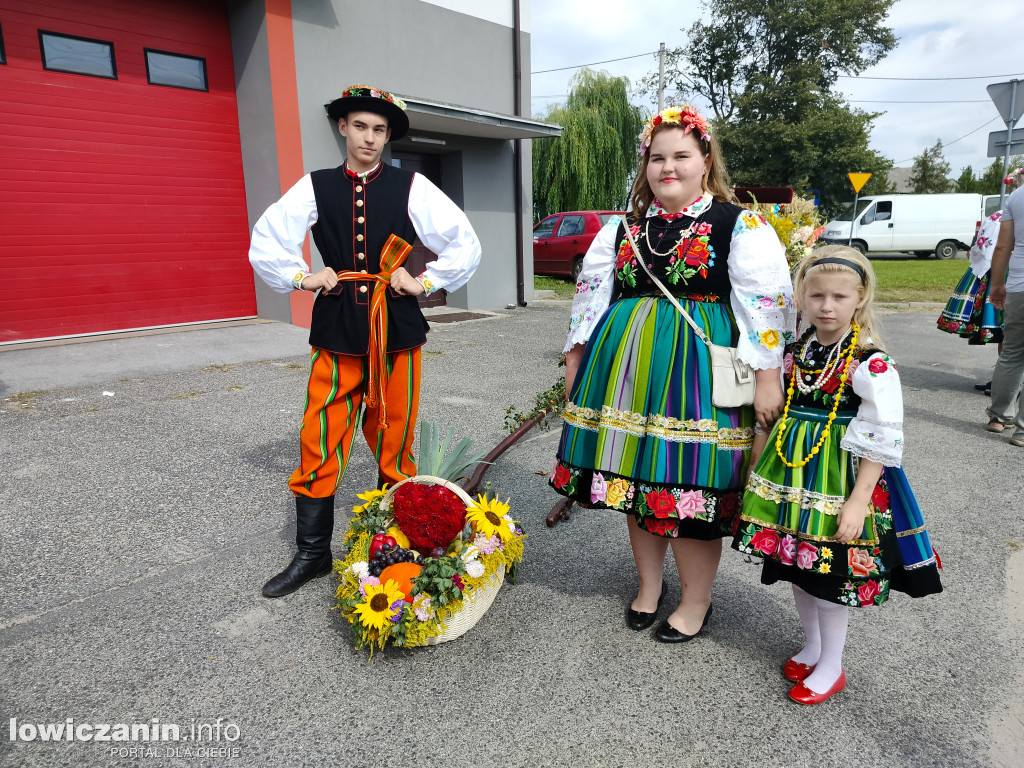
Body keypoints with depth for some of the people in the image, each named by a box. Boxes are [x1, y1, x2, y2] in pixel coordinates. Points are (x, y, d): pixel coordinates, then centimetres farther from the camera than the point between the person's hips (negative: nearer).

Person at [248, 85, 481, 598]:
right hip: (337, 334, 1)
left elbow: (466, 244, 4)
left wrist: (426, 282, -1)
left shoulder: (411, 187, 3)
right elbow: (265, 243, 14)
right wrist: (302, 278, 3)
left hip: (397, 331, -1)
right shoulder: (315, 188, 7)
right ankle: (312, 554, 18)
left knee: (394, 444, 8)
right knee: (319, 445, 2)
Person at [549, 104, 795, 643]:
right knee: (636, 475, 11)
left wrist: (768, 375, -14)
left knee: (690, 483, -1)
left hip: (694, 374, -5)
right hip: (627, 368, 5)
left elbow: (767, 300, -7)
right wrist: (575, 360, 12)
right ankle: (649, 585, 33)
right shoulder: (622, 229, 12)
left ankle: (696, 600, 23)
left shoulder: (740, 225, -1)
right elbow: (591, 294, 15)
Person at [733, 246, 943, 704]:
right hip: (792, 471, 6)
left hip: (840, 477, -6)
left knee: (831, 574, 6)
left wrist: (859, 501, -19)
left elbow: (881, 440, -17)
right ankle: (811, 646, 40)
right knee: (797, 567, 17)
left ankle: (830, 668, 27)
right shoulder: (794, 354, 2)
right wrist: (759, 463, 12)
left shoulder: (871, 365, -16)